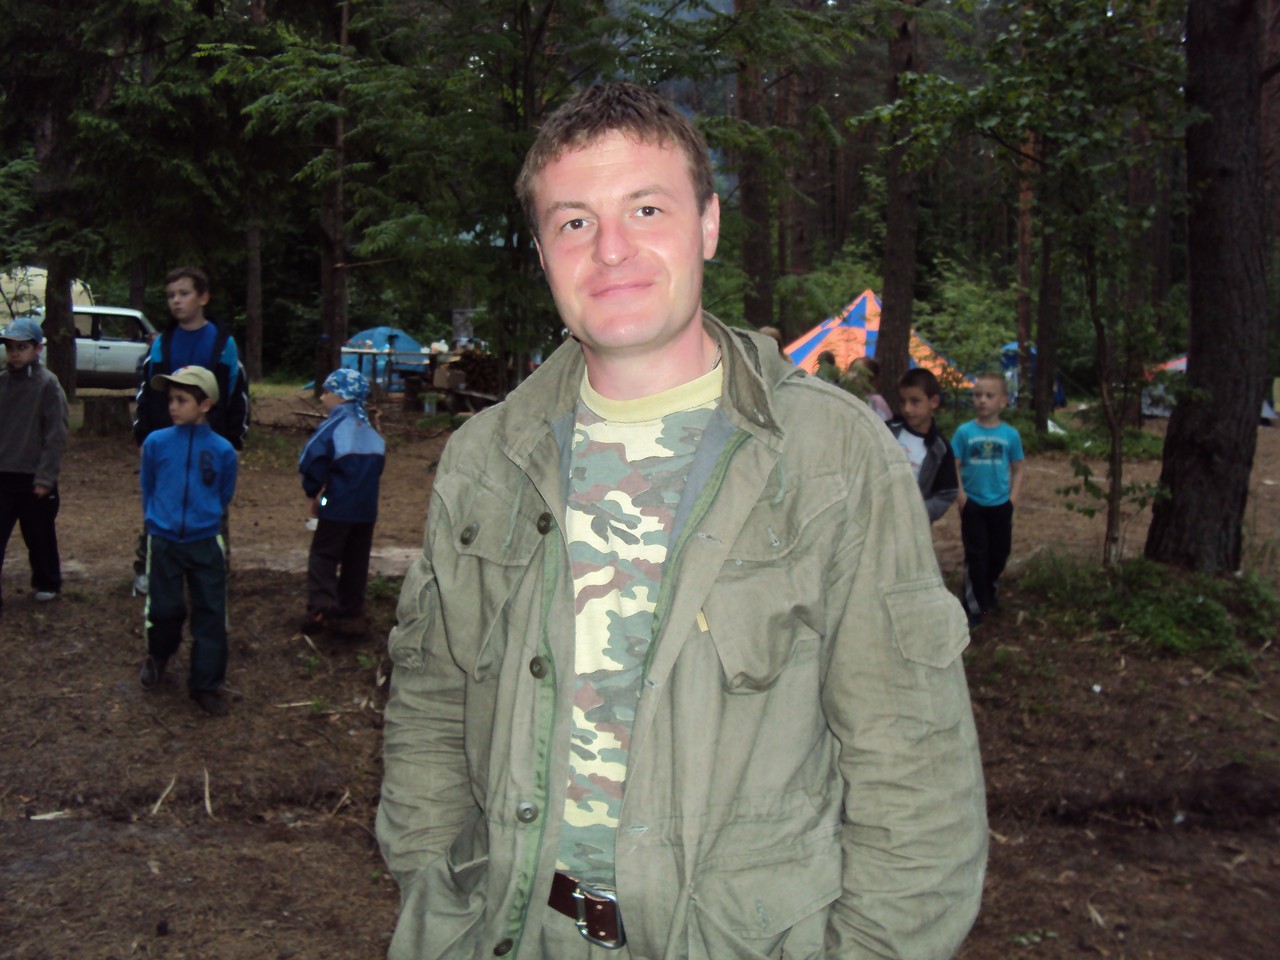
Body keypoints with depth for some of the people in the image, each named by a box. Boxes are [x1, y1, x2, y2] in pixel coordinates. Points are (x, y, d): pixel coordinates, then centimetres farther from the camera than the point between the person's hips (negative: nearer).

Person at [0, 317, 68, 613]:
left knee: (40, 536, 11)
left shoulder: (47, 384, -9)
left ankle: (46, 584, 30)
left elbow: (56, 435, -10)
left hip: (33, 477, -3)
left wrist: (45, 477, -13)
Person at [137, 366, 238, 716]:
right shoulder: (156, 442, -6)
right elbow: (147, 488, 9)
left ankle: (205, 684, 15)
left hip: (205, 543, 0)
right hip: (164, 542, 0)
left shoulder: (222, 450, -8)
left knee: (211, 614, 3)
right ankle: (158, 657, 40)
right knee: (165, 610, 9)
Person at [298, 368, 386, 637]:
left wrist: (313, 491, -3)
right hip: (367, 508, 6)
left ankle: (322, 605, -19)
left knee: (323, 555, 1)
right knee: (356, 560, 13)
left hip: (337, 507, -6)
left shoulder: (332, 427, -11)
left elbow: (311, 462, -19)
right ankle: (351, 613, 16)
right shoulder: (371, 430, 10)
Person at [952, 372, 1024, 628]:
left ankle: (989, 591, 41)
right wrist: (959, 492, -15)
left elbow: (1017, 469, 6)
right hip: (972, 504, -2)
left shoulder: (1010, 434, -3)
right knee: (976, 556, 1)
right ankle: (975, 607, 9)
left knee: (1000, 552, 15)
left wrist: (1013, 496, -4)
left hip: (1001, 505, 2)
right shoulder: (964, 432, -8)